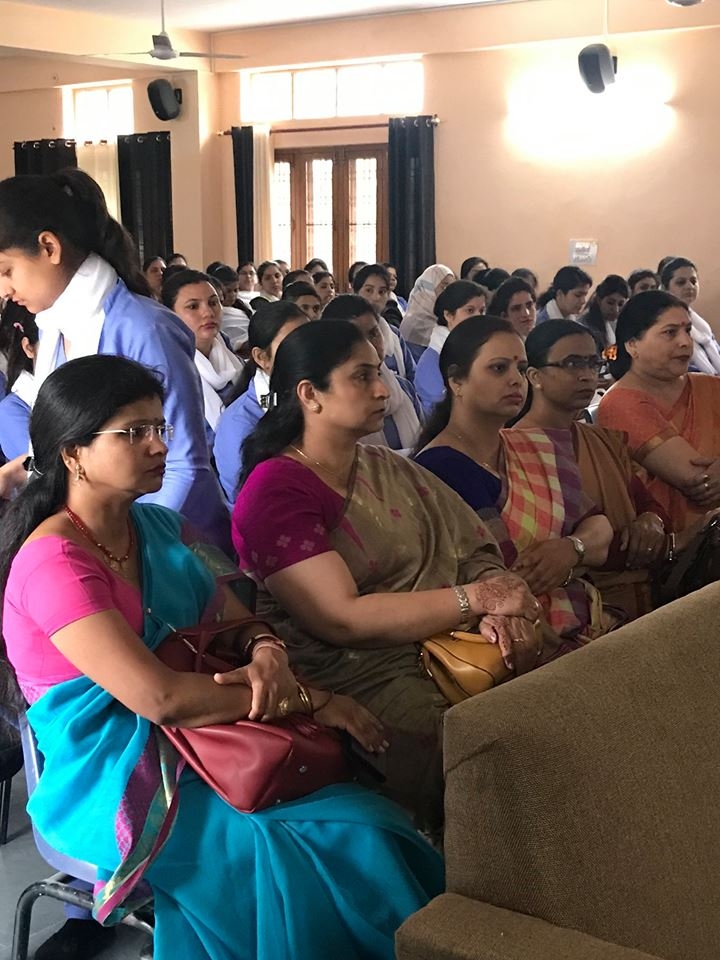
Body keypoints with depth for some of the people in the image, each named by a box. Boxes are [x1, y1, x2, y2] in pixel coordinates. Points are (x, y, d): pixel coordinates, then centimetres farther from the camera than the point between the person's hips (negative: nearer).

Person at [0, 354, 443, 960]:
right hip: (113, 787, -7)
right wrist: (310, 700, -18)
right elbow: (158, 697, -23)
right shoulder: (53, 563, -16)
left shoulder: (160, 527, 10)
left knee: (379, 823, -14)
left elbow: (236, 618, 15)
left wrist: (266, 652, -11)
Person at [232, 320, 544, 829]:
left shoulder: (391, 469, 18)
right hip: (361, 679, -7)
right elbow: (342, 618, -15)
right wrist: (476, 598, -14)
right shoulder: (275, 491, -5)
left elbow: (476, 550, 12)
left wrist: (503, 609, -10)